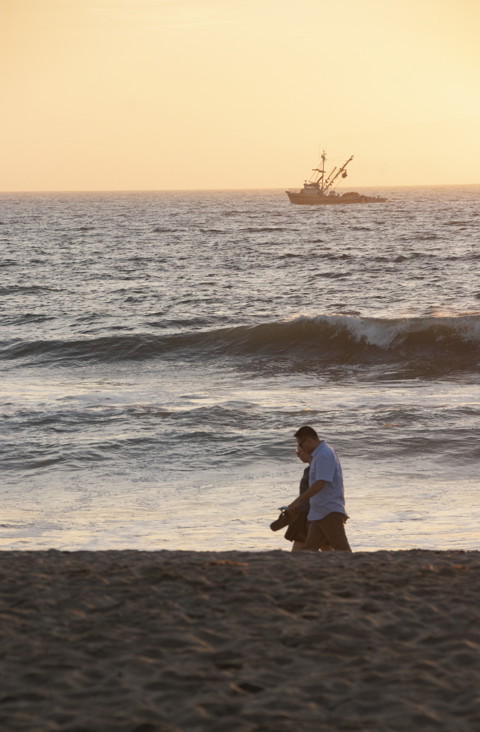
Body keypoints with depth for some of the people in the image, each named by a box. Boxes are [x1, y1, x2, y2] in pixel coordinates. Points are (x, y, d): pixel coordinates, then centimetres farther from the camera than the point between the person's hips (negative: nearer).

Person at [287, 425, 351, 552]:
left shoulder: (324, 455, -13)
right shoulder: (319, 454, 19)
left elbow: (320, 484, -22)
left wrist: (298, 501, -19)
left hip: (330, 512, -10)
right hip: (319, 513, 10)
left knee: (341, 550, -12)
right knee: (309, 549, 3)